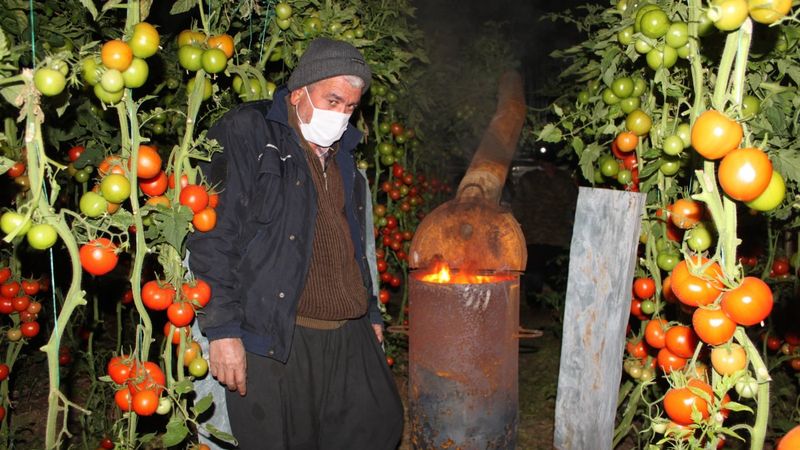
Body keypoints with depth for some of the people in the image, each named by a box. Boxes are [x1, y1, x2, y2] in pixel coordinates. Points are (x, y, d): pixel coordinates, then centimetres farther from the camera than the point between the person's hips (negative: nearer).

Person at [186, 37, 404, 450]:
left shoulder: (341, 154, 17)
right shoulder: (247, 134, -5)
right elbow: (212, 236, -12)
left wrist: (370, 314, 23)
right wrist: (222, 329, -16)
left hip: (350, 339, 7)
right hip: (274, 340, -7)